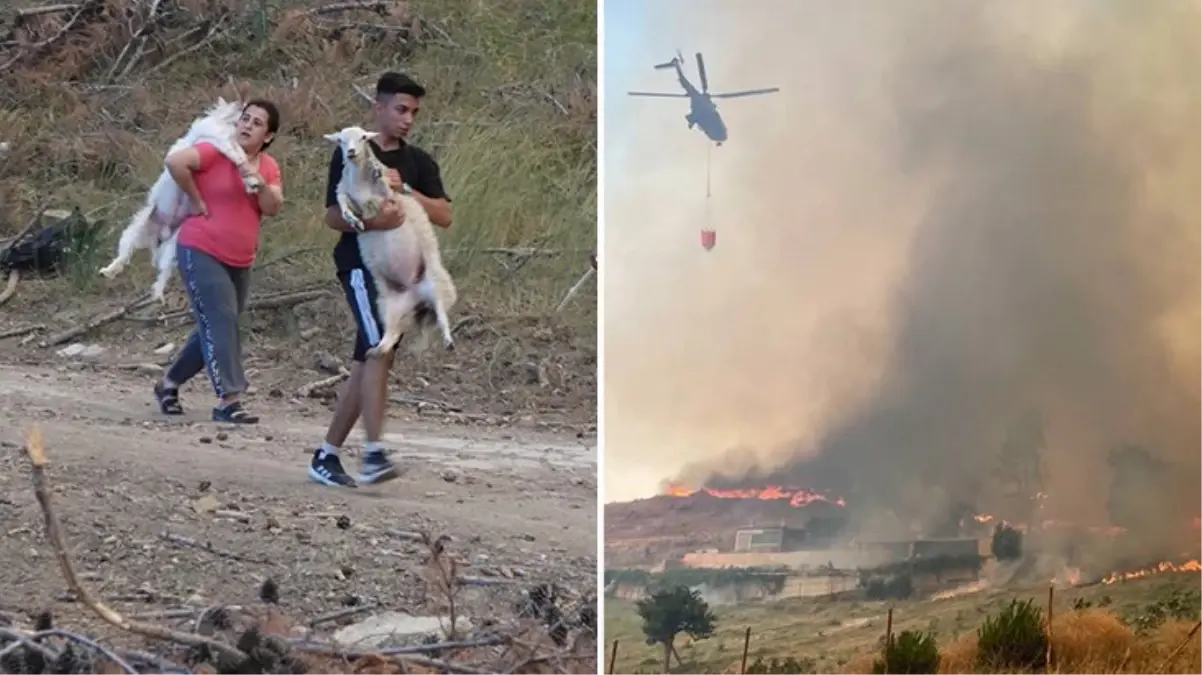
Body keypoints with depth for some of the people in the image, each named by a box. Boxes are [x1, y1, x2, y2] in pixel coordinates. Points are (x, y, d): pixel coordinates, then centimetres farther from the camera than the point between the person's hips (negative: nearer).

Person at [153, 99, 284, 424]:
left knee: (214, 326, 14)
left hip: (240, 261, 7)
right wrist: (197, 200, -20)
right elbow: (175, 162, -27)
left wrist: (259, 183, -25)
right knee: (221, 321, -16)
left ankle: (169, 383, 30)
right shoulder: (216, 152, -12)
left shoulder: (269, 167, 7)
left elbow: (274, 208, -7)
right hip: (201, 252, -7)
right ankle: (229, 400, -18)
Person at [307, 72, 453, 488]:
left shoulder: (419, 163, 13)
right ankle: (373, 454, -27)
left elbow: (444, 216, 2)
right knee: (380, 348, -23)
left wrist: (404, 190, -12)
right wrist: (373, 221, -25)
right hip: (361, 263, -6)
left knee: (367, 365, 7)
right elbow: (333, 216, -7)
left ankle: (327, 454, 14)